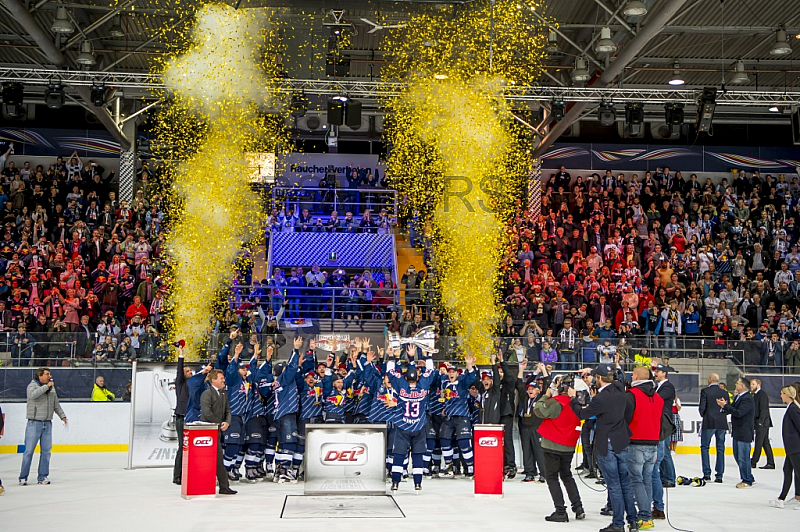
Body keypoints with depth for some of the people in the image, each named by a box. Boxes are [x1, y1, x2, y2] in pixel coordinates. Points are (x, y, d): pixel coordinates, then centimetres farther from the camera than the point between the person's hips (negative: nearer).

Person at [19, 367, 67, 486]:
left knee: (46, 451, 5)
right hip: (34, 423, -6)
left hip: (47, 424, 6)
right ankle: (23, 477, 3)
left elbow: (56, 404, 24)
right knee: (29, 451, -4)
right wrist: (46, 386, -21)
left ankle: (43, 476, 12)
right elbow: (32, 395, -26)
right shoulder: (32, 386, -4)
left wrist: (62, 416, 15)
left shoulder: (52, 388, 14)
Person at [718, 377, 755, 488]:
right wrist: (725, 405, -5)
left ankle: (747, 481, 6)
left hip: (744, 433, -10)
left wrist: (725, 406, -23)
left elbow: (739, 413, -27)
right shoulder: (737, 397, 12)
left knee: (743, 457, -4)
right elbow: (732, 410, 12)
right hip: (737, 432, 10)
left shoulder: (747, 399, -18)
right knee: (737, 455, 17)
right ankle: (749, 478, 27)